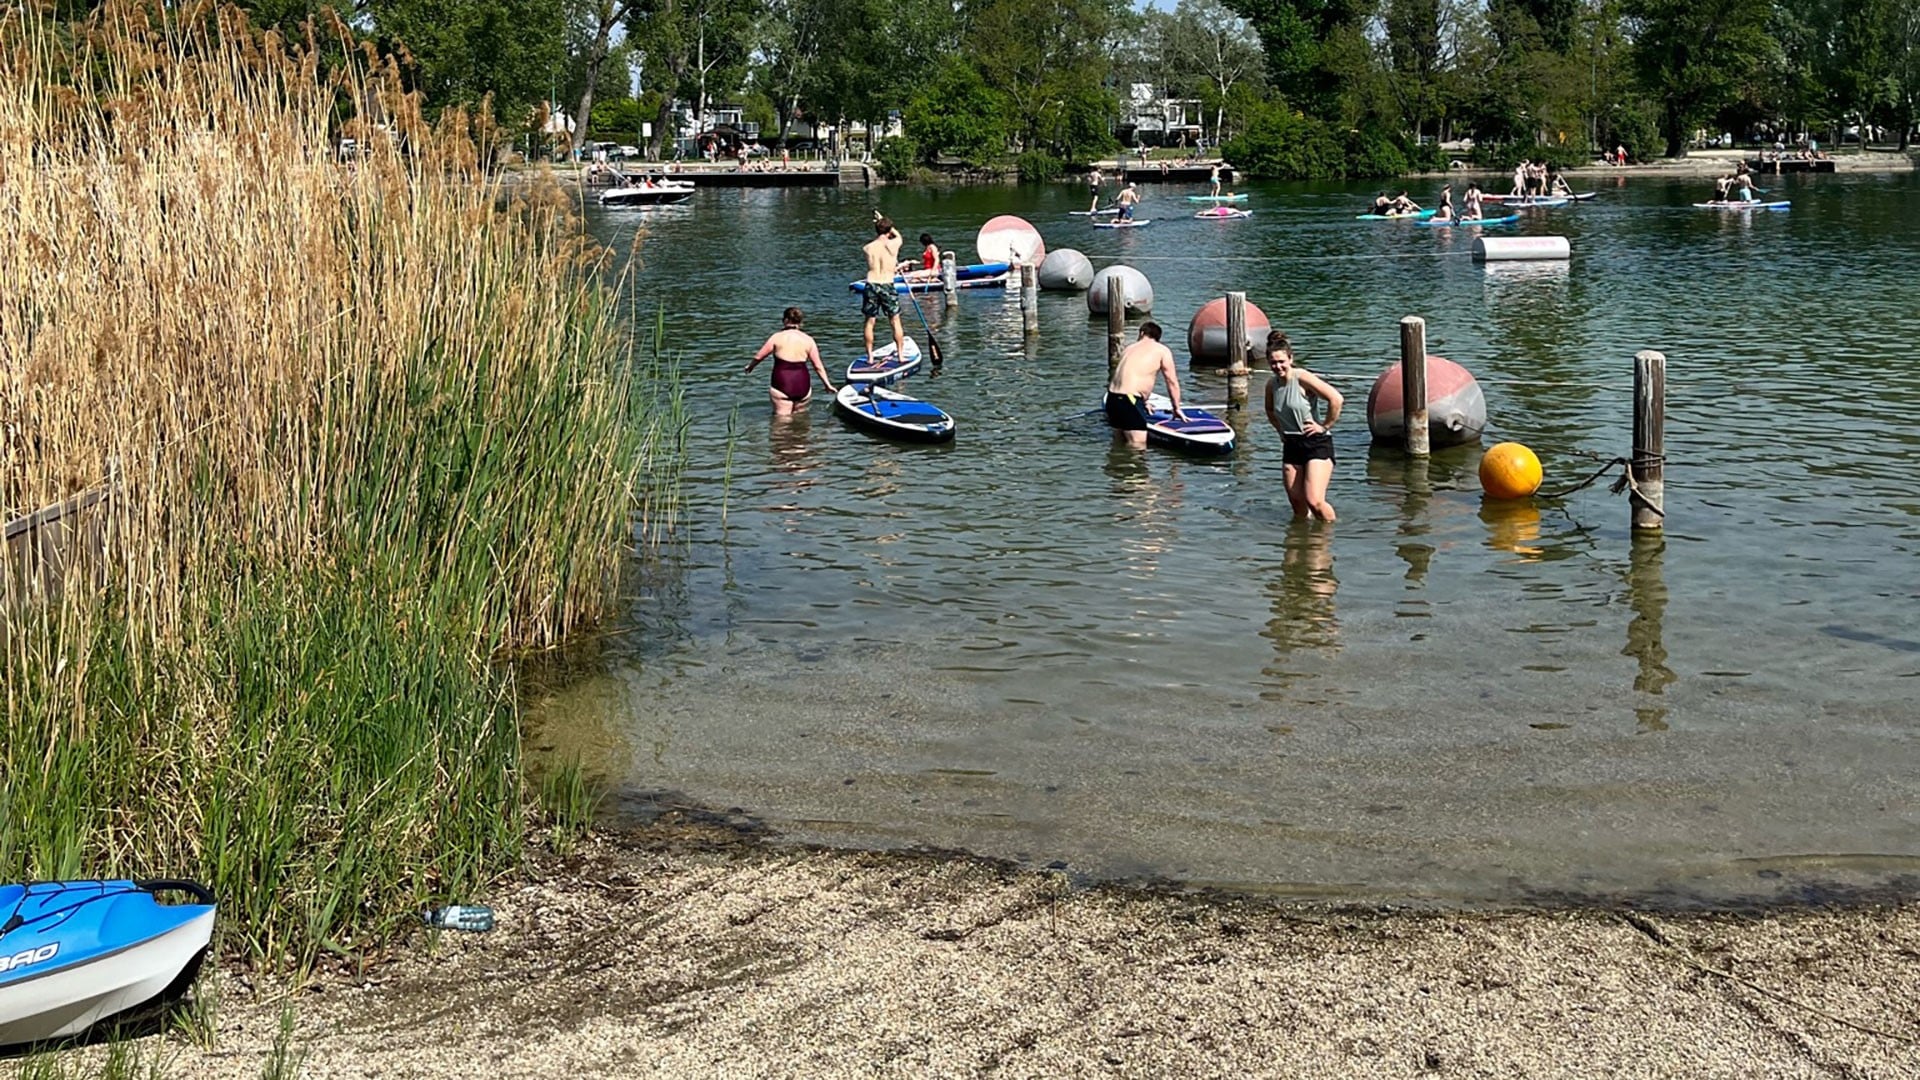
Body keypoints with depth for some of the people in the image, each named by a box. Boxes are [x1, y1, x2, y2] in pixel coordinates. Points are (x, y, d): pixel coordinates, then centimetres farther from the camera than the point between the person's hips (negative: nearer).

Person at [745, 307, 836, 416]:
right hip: (803, 386, 3)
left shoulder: (777, 337, -2)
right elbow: (818, 366, 5)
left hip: (782, 384, -3)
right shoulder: (808, 340, 4)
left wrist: (750, 366, 26)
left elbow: (759, 356, 6)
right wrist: (828, 385, 14)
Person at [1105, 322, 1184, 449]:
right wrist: (1177, 409, 16)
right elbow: (1172, 382, 6)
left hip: (1112, 398, 7)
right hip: (1129, 400, -7)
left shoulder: (1130, 348, 24)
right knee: (1138, 445, -11)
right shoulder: (1163, 351, 6)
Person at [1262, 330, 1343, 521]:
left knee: (1314, 501, -16)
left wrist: (1325, 426, -14)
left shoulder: (1302, 378, -16)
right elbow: (1270, 411, 27)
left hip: (1316, 443, -7)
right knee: (1297, 503, 7)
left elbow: (1336, 399, -24)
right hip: (1291, 446, 7)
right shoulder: (1271, 384, 4)